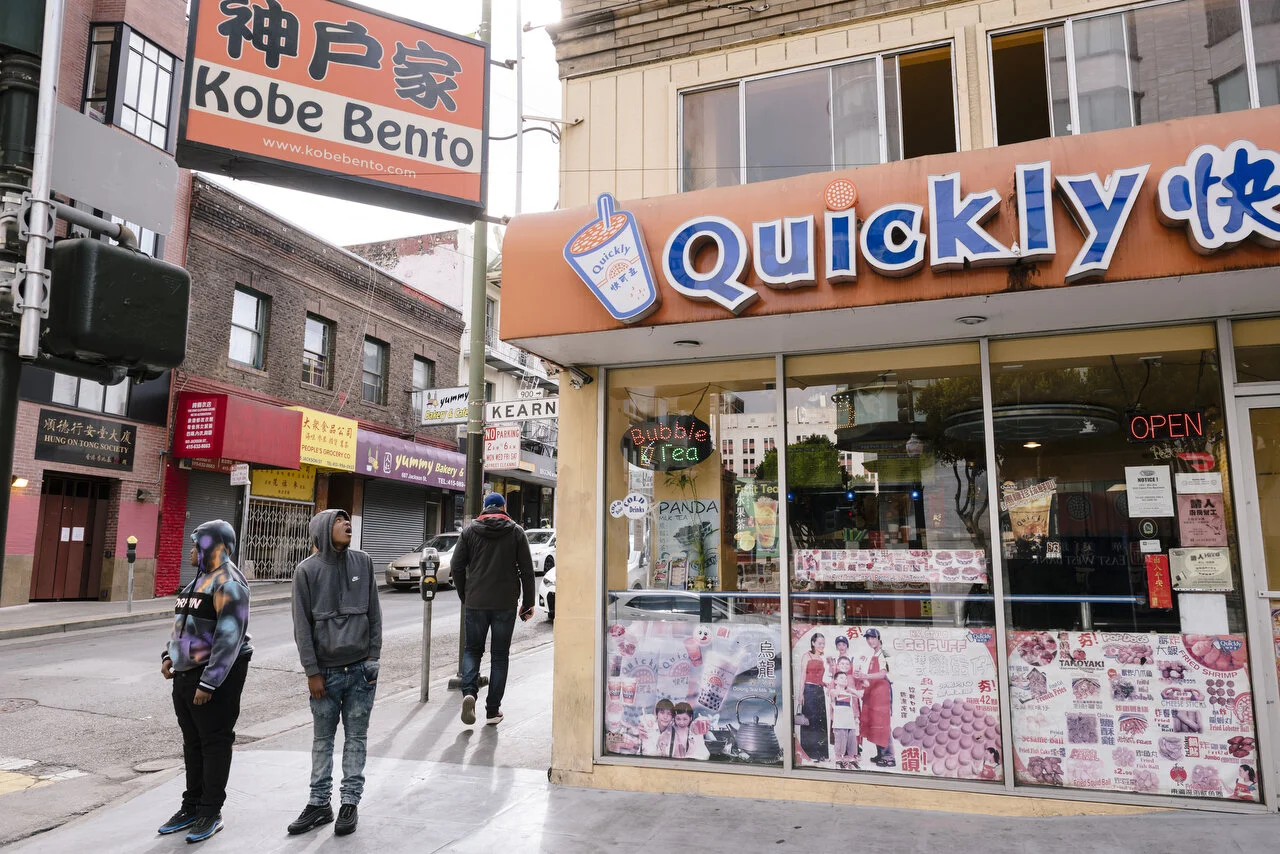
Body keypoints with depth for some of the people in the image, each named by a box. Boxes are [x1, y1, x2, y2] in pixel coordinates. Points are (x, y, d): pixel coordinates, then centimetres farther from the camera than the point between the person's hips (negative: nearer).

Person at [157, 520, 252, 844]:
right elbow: (181, 623, 24)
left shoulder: (228, 584, -17)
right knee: (192, 742, 17)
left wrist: (209, 683, -24)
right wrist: (169, 655, 10)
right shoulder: (199, 580, 13)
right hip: (186, 673, 9)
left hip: (216, 675, -9)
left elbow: (230, 639, -23)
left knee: (215, 743, 1)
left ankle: (211, 812, 12)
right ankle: (191, 806, 29)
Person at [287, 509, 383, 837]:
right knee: (322, 739, 11)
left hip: (361, 669, 1)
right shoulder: (307, 570, -4)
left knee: (356, 737, 8)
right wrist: (312, 672, -6)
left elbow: (374, 614, 6)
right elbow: (302, 625, -3)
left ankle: (350, 802, 19)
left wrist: (373, 657, 1)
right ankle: (319, 803, 23)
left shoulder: (363, 562, 2)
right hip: (325, 671, -1)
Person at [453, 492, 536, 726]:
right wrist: (528, 602, 4)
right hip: (505, 603, -1)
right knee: (500, 655, 9)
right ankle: (493, 710, 9)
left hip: (476, 602, 1)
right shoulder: (516, 532, 1)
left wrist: (464, 596, 11)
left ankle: (469, 692, -9)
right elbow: (527, 570, -2)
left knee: (472, 649, 15)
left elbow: (456, 566, 1)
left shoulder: (469, 531, 4)